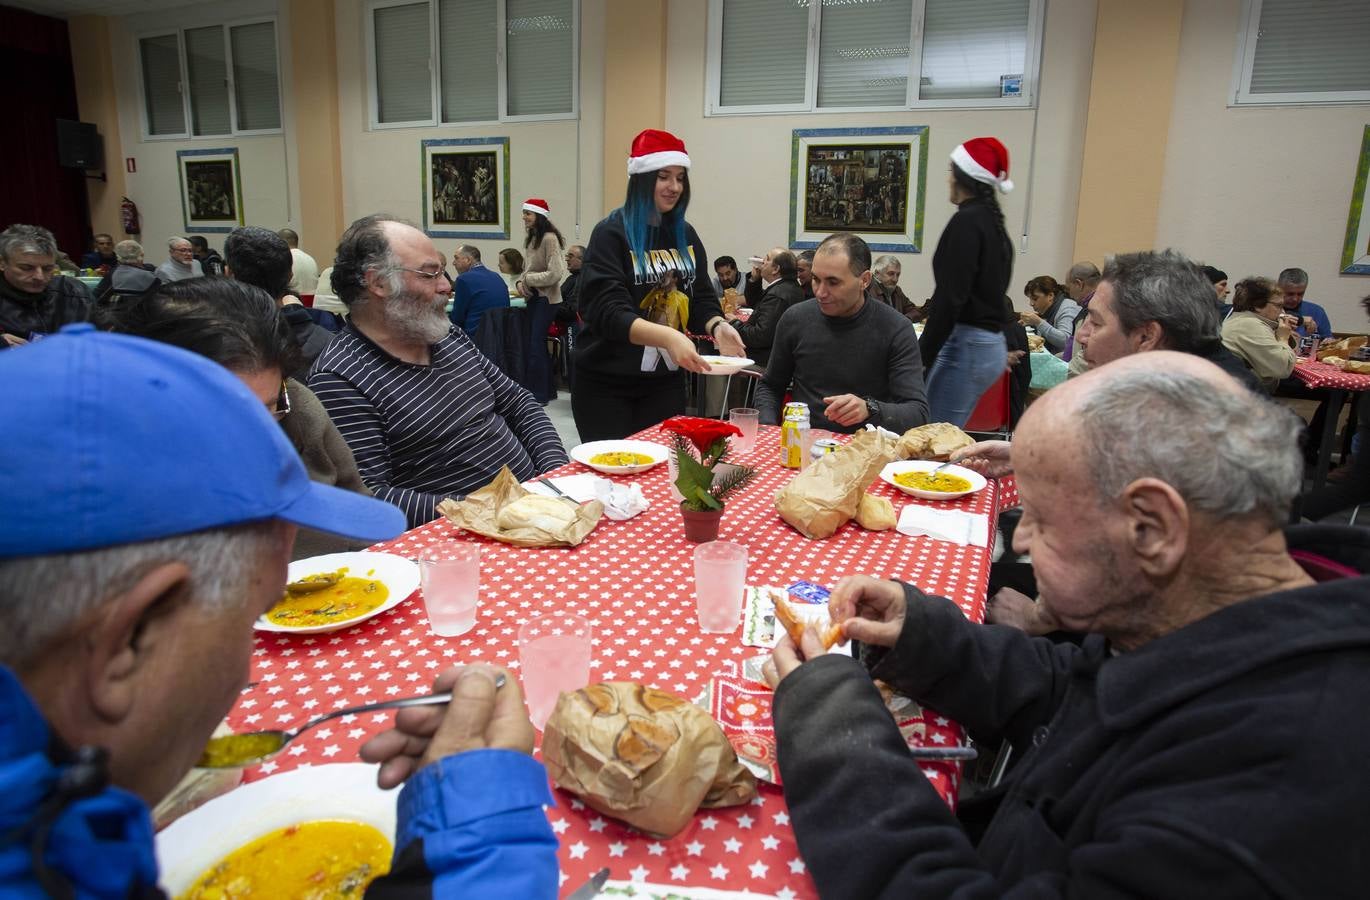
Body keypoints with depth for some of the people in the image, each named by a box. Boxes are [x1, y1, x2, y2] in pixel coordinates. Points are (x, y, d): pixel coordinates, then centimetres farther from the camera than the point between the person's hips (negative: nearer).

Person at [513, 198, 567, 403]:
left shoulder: (549, 238, -15)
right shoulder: (531, 237, 10)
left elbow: (555, 274, -21)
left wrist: (527, 280, -14)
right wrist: (520, 282, -4)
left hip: (546, 299, -9)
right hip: (533, 298, 9)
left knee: (535, 346, -6)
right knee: (537, 344, 14)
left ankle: (540, 394, 3)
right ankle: (548, 389, 25)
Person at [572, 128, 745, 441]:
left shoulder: (685, 234, 6)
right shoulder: (611, 233, -11)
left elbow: (701, 298, 8)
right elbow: (607, 312, -22)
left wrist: (717, 326, -16)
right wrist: (668, 336, -38)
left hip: (666, 381, 5)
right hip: (607, 384, -5)